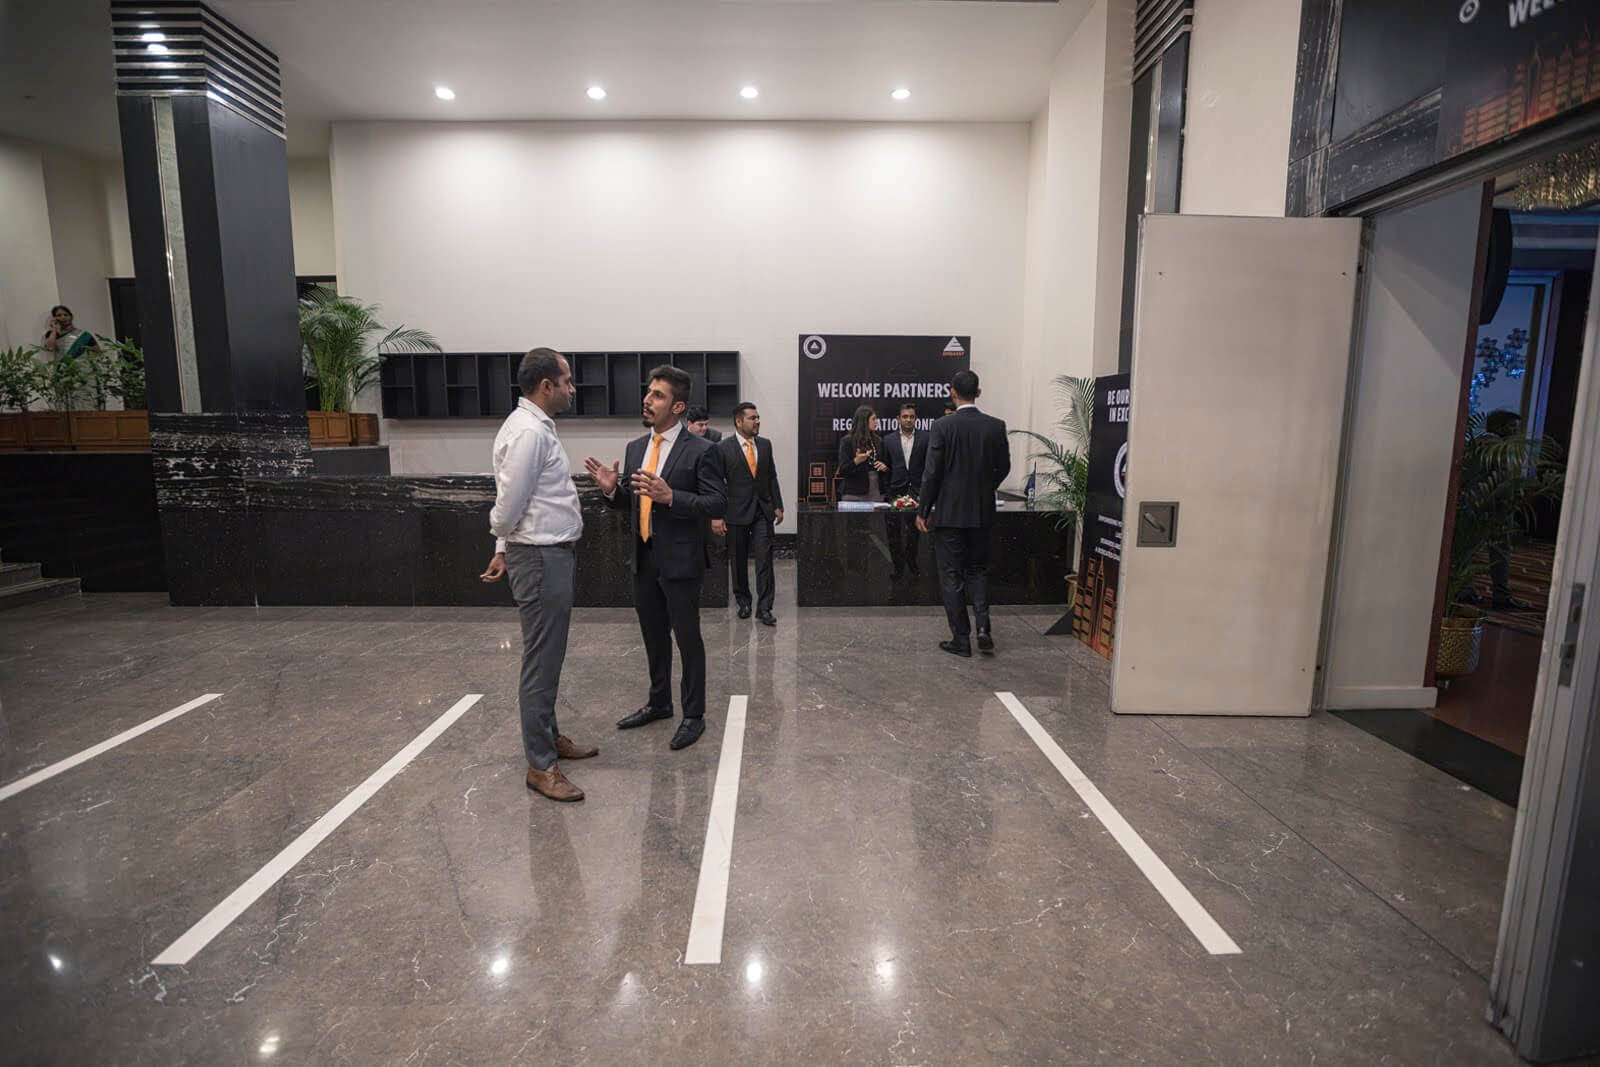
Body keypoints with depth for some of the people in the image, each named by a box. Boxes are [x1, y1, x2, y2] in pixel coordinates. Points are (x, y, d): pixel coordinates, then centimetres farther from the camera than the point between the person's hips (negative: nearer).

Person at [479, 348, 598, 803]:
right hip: (541, 558, -10)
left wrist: (504, 548, 18)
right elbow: (509, 505, -18)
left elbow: (510, 505, 17)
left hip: (554, 555, 10)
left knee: (549, 658, 19)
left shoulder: (536, 426, 14)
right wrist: (504, 544, 2)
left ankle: (549, 737, 35)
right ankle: (540, 765, 11)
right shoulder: (528, 431, -19)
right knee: (541, 663, -1)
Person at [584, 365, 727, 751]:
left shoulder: (701, 450, -11)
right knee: (654, 636, 19)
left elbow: (719, 504, -16)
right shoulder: (635, 448, 9)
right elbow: (631, 504, 14)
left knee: (687, 637, 4)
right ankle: (659, 702, 36)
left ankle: (694, 714, 19)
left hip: (680, 560, -6)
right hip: (643, 559, 7)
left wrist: (670, 496, -27)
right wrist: (611, 489, -7)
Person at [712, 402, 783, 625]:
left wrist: (778, 506, 8)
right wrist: (716, 516, -12)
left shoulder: (765, 444, 7)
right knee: (738, 561, 9)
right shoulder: (723, 448, -6)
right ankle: (743, 601, 27)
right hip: (737, 513, -2)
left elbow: (772, 477, 13)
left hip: (763, 511, 3)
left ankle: (764, 609, 0)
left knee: (765, 560, -3)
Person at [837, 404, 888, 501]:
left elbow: (887, 466, 19)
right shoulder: (847, 441, -4)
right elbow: (842, 470, -7)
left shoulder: (878, 441, 12)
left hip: (876, 492, 5)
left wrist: (884, 467, -3)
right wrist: (856, 461, -23)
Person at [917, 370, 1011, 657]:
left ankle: (961, 639, 10)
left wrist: (923, 511, -2)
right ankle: (983, 627, 4)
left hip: (948, 512, -3)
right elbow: (1003, 467, 6)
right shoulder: (996, 426, -1)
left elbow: (932, 472, -11)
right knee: (978, 570, 19)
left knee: (951, 576, 6)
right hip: (982, 512, 4)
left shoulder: (942, 427, -11)